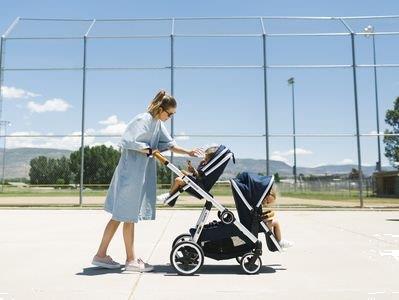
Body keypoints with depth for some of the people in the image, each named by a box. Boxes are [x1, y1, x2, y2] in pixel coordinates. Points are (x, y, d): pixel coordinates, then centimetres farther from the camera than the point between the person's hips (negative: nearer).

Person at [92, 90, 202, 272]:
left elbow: (170, 144, 19)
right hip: (131, 173, -9)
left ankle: (101, 255, 21)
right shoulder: (143, 120, -15)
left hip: (141, 174, 9)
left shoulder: (158, 124, 14)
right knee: (128, 216, 0)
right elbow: (128, 142, -20)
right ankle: (131, 260, 10)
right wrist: (150, 150, -15)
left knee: (120, 215, 12)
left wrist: (188, 152, 11)